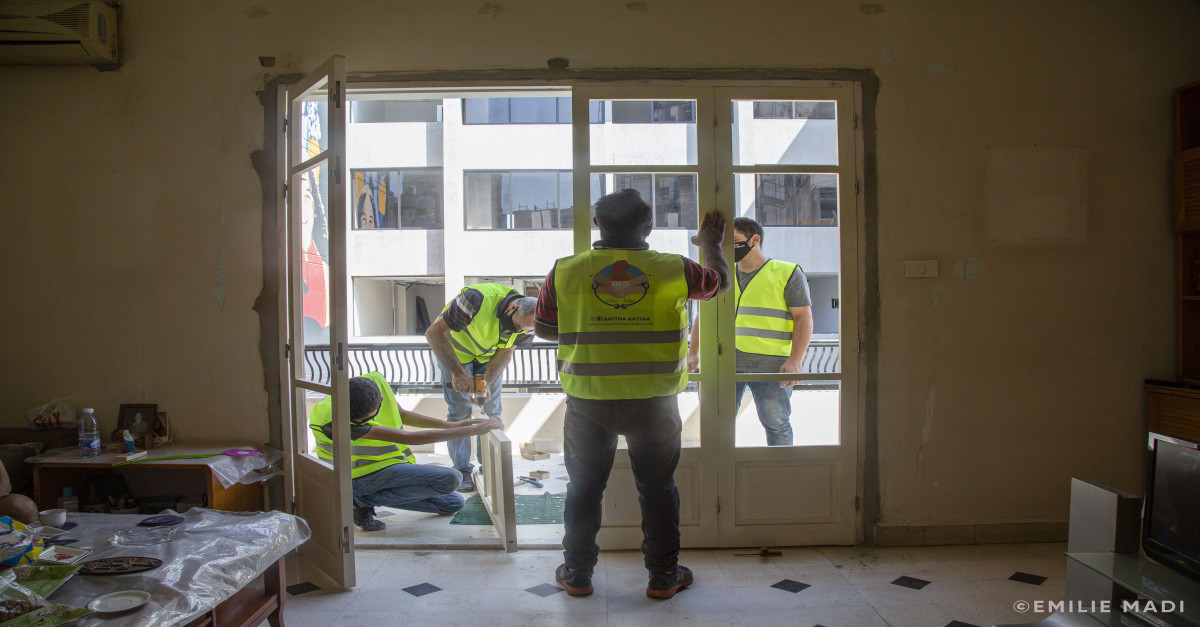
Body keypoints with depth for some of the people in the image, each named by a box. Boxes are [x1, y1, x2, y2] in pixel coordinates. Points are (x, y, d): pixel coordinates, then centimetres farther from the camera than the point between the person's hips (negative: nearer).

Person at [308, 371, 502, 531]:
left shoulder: (375, 380, -14)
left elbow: (401, 414, 8)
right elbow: (409, 438, -36)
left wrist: (453, 425, -1)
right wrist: (474, 430, -35)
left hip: (392, 467, 8)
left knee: (454, 504, 15)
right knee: (450, 479, -23)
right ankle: (364, 501, -12)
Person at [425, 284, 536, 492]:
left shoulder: (527, 321, -24)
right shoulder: (478, 299, -41)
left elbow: (505, 352, -13)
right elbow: (434, 333, -38)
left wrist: (487, 383, -30)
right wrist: (458, 373, -45)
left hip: (489, 354, 4)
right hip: (455, 350, -4)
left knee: (492, 409, 1)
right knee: (460, 410, -5)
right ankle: (461, 470, 5)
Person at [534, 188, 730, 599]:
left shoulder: (564, 272, -5)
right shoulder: (673, 271, -5)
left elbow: (543, 328, 7)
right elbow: (719, 281, 14)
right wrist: (711, 244, 33)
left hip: (588, 402, 1)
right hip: (655, 402, 0)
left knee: (584, 488, 15)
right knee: (657, 488, 14)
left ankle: (577, 573, 25)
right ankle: (663, 576, 23)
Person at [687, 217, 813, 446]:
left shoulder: (787, 274, 3)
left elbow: (803, 318, -2)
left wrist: (795, 360, -15)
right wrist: (692, 353, 4)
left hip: (770, 365, -4)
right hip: (726, 364, 4)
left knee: (776, 423, 3)